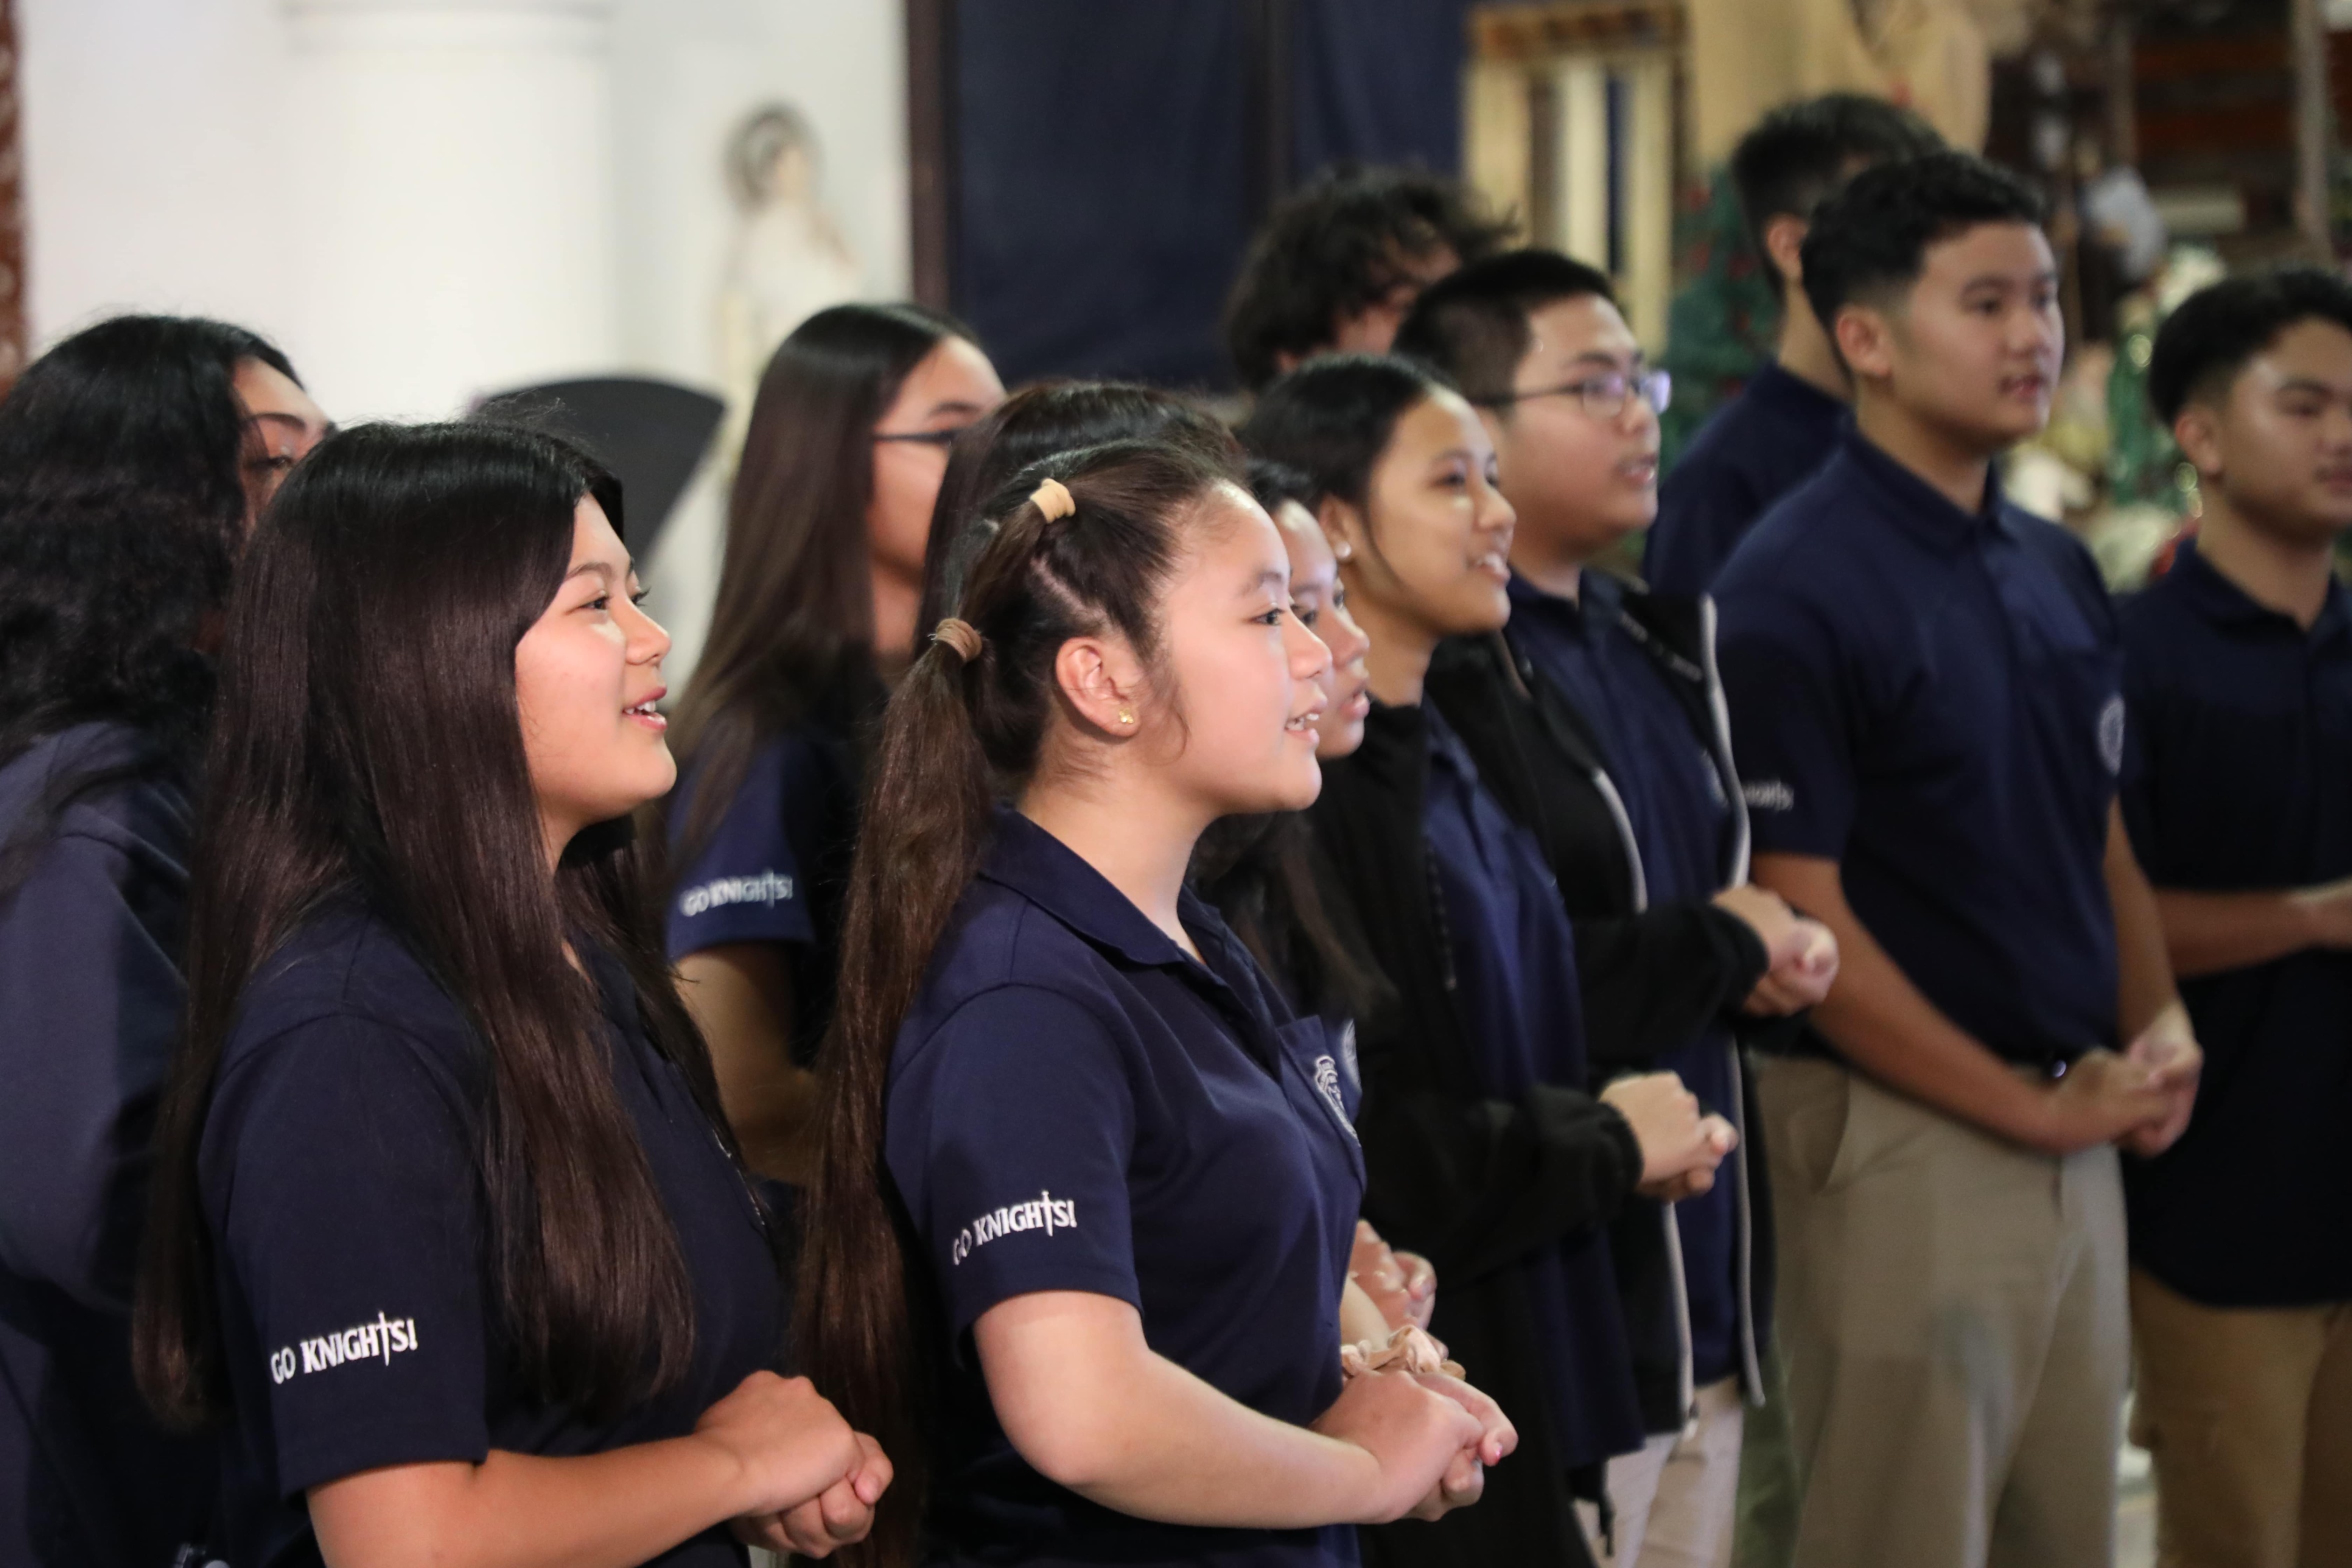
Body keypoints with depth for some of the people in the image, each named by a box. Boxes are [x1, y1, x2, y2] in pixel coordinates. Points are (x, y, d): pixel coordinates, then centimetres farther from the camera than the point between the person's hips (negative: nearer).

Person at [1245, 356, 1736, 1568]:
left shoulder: (1433, 763, 12)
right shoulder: (1306, 788, -18)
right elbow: (1360, 1151, -21)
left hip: (1508, 1367, 9)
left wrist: (1631, 1131, 2)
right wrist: (1611, 1143, -8)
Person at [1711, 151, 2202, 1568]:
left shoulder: (2059, 573, 12)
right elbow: (1801, 918, -16)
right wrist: (2030, 1107, -13)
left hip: (2078, 1128, 8)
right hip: (1905, 1140, -8)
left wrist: (2157, 1039, 2)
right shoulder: (1796, 591, -13)